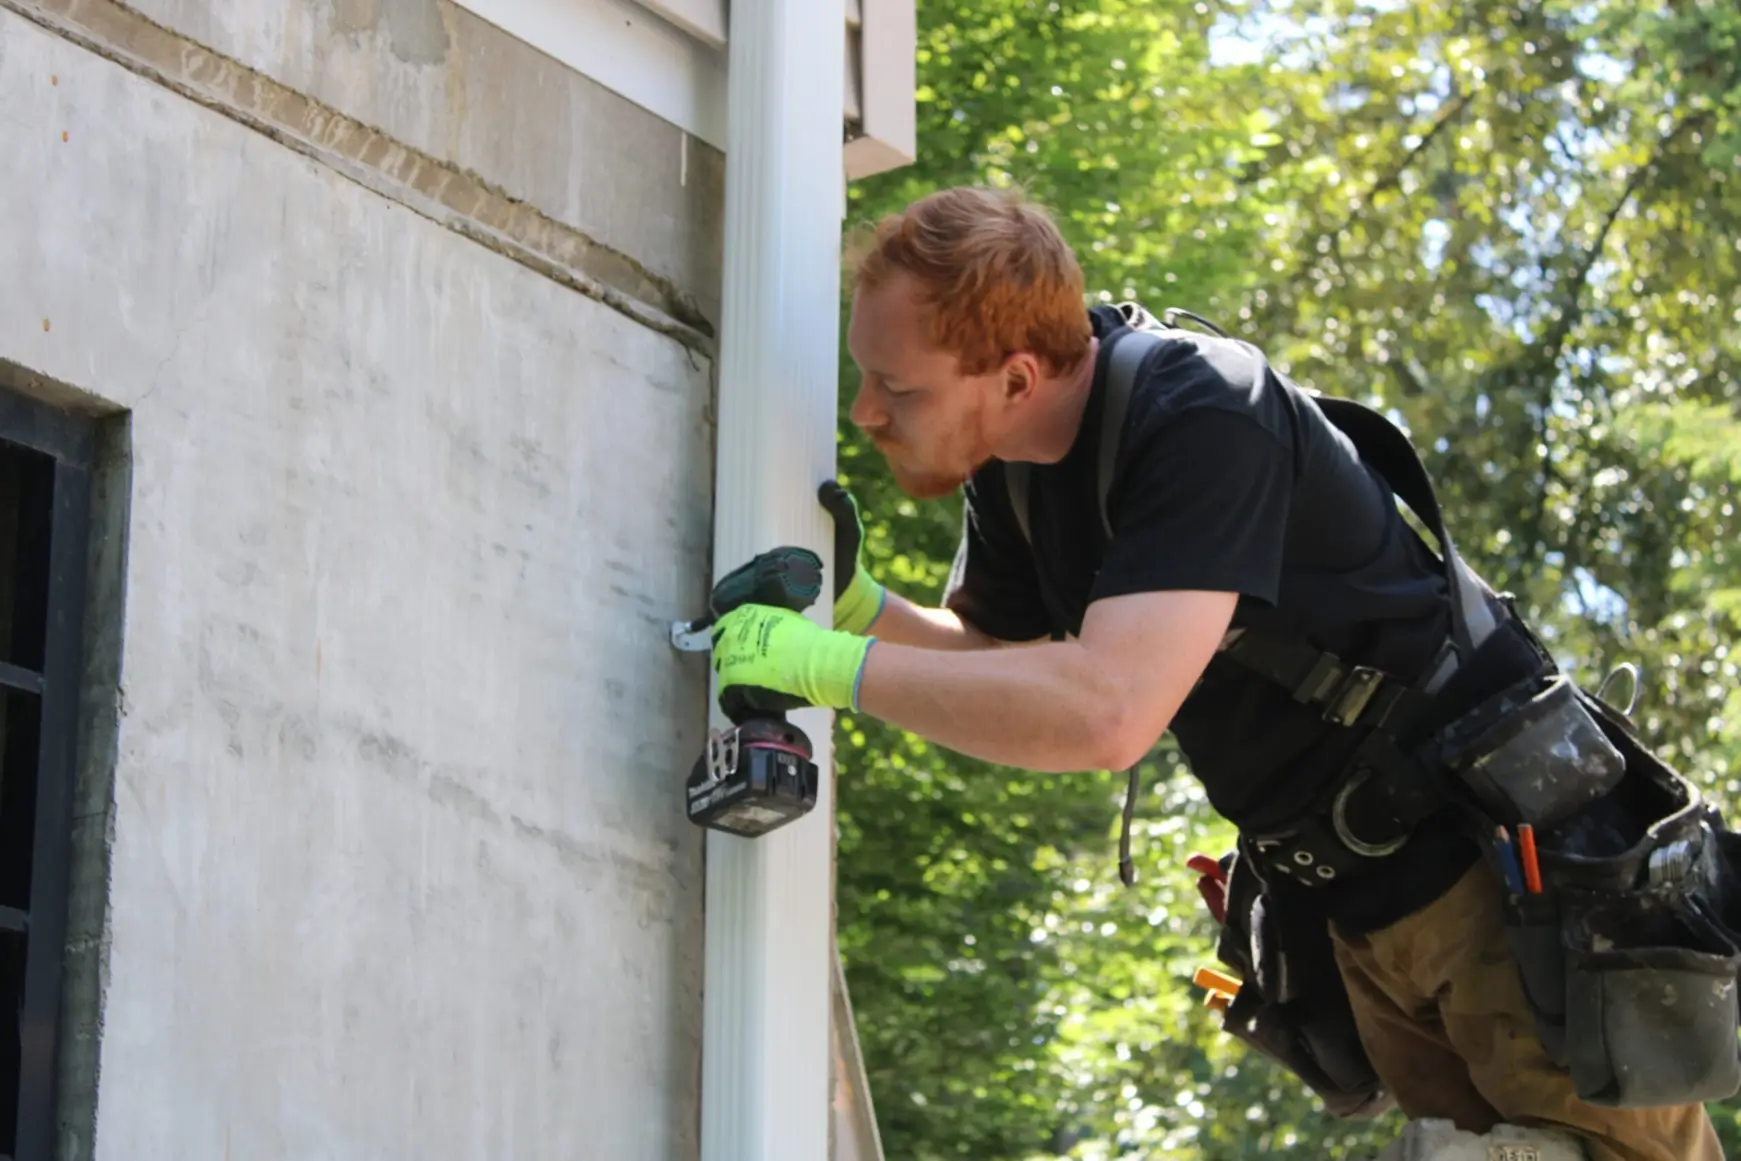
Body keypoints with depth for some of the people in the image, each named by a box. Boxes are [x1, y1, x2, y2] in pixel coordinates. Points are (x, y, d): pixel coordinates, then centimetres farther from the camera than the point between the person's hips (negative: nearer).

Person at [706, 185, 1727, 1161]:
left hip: (1499, 852, -9)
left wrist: (827, 665, -35)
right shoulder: (1010, 459, -3)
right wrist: (858, 607, -10)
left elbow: (1109, 712, -41)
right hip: (1359, 901, 9)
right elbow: (989, 652, 11)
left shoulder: (1203, 422, -30)